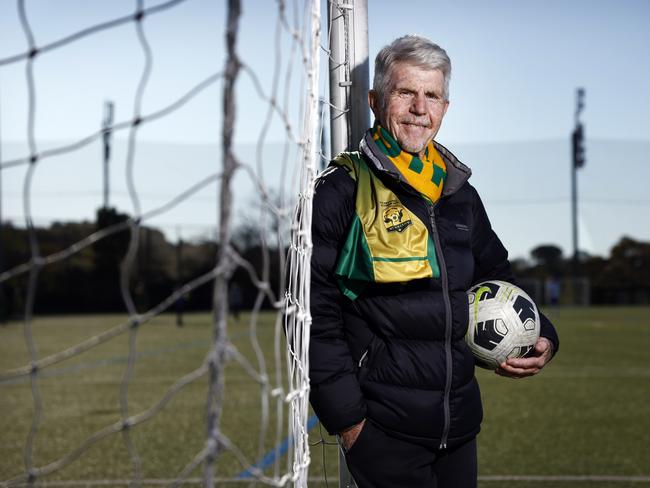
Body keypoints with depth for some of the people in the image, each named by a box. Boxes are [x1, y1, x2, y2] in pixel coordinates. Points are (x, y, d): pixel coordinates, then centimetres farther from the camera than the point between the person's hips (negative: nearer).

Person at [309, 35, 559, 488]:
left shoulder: (461, 195, 12)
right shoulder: (343, 191, -8)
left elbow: (497, 278, 24)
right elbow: (315, 311, -11)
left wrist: (541, 338, 6)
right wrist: (346, 416, -14)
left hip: (460, 425, 6)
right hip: (382, 429, -6)